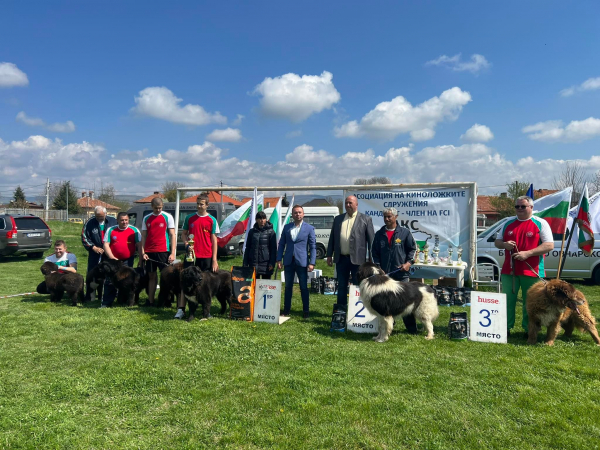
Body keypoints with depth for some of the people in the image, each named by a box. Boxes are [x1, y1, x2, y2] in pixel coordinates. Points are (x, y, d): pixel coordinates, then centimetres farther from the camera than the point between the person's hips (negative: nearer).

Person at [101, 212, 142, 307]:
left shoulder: (134, 230, 1)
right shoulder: (110, 230, 2)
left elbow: (139, 245, 0)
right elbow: (106, 245, 0)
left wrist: (141, 259, -8)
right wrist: (112, 258, -11)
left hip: (128, 261, -1)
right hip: (113, 260, 1)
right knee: (110, 281, 0)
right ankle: (106, 303, 7)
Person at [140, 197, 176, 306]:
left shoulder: (167, 217, 1)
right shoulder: (146, 218, 11)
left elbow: (172, 235, -2)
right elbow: (144, 236, 12)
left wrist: (173, 253, -9)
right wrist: (143, 252, 1)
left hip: (163, 251, -3)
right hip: (149, 252, 3)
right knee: (151, 276, 9)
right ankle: (150, 301, 15)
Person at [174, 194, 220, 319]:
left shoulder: (212, 220, 2)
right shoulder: (189, 218, 8)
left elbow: (214, 240, 2)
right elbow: (184, 233, 16)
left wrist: (214, 260, -3)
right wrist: (185, 242, -8)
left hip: (206, 257, -1)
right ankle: (181, 309, 2)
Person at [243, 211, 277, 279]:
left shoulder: (271, 232, 0)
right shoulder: (252, 232, 8)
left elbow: (274, 249, -1)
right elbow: (247, 248, 12)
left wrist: (272, 263, -9)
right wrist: (245, 263, 6)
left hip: (265, 263, -2)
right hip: (253, 263, 2)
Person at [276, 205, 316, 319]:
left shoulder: (309, 228, 0)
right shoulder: (287, 227, 8)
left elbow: (313, 246, -1)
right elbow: (281, 244, 11)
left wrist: (312, 263, -8)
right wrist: (279, 259, 2)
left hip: (302, 261, -3)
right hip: (288, 261, 3)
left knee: (304, 287, 4)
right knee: (288, 287, 9)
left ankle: (306, 311, 14)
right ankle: (286, 310, 18)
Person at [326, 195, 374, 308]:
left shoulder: (365, 219, 0)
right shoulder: (338, 219, 12)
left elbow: (371, 239, -2)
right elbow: (332, 238, 13)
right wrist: (329, 255, 9)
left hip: (357, 259, -4)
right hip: (341, 258, 4)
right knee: (341, 287, 12)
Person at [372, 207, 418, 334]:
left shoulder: (405, 232, 3)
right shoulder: (379, 234, 10)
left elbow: (412, 248, 5)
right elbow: (375, 252, 12)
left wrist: (409, 262, -9)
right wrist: (378, 267, 1)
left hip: (401, 273, -2)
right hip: (384, 274, 3)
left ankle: (412, 328, 10)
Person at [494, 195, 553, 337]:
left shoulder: (540, 223, 0)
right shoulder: (508, 223, 12)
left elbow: (549, 245, -8)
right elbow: (497, 241, 17)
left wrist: (527, 253, -18)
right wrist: (504, 244, -8)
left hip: (532, 271, -3)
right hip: (509, 269, 4)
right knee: (507, 300, 7)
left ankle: (528, 329, 19)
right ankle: (506, 327, 17)